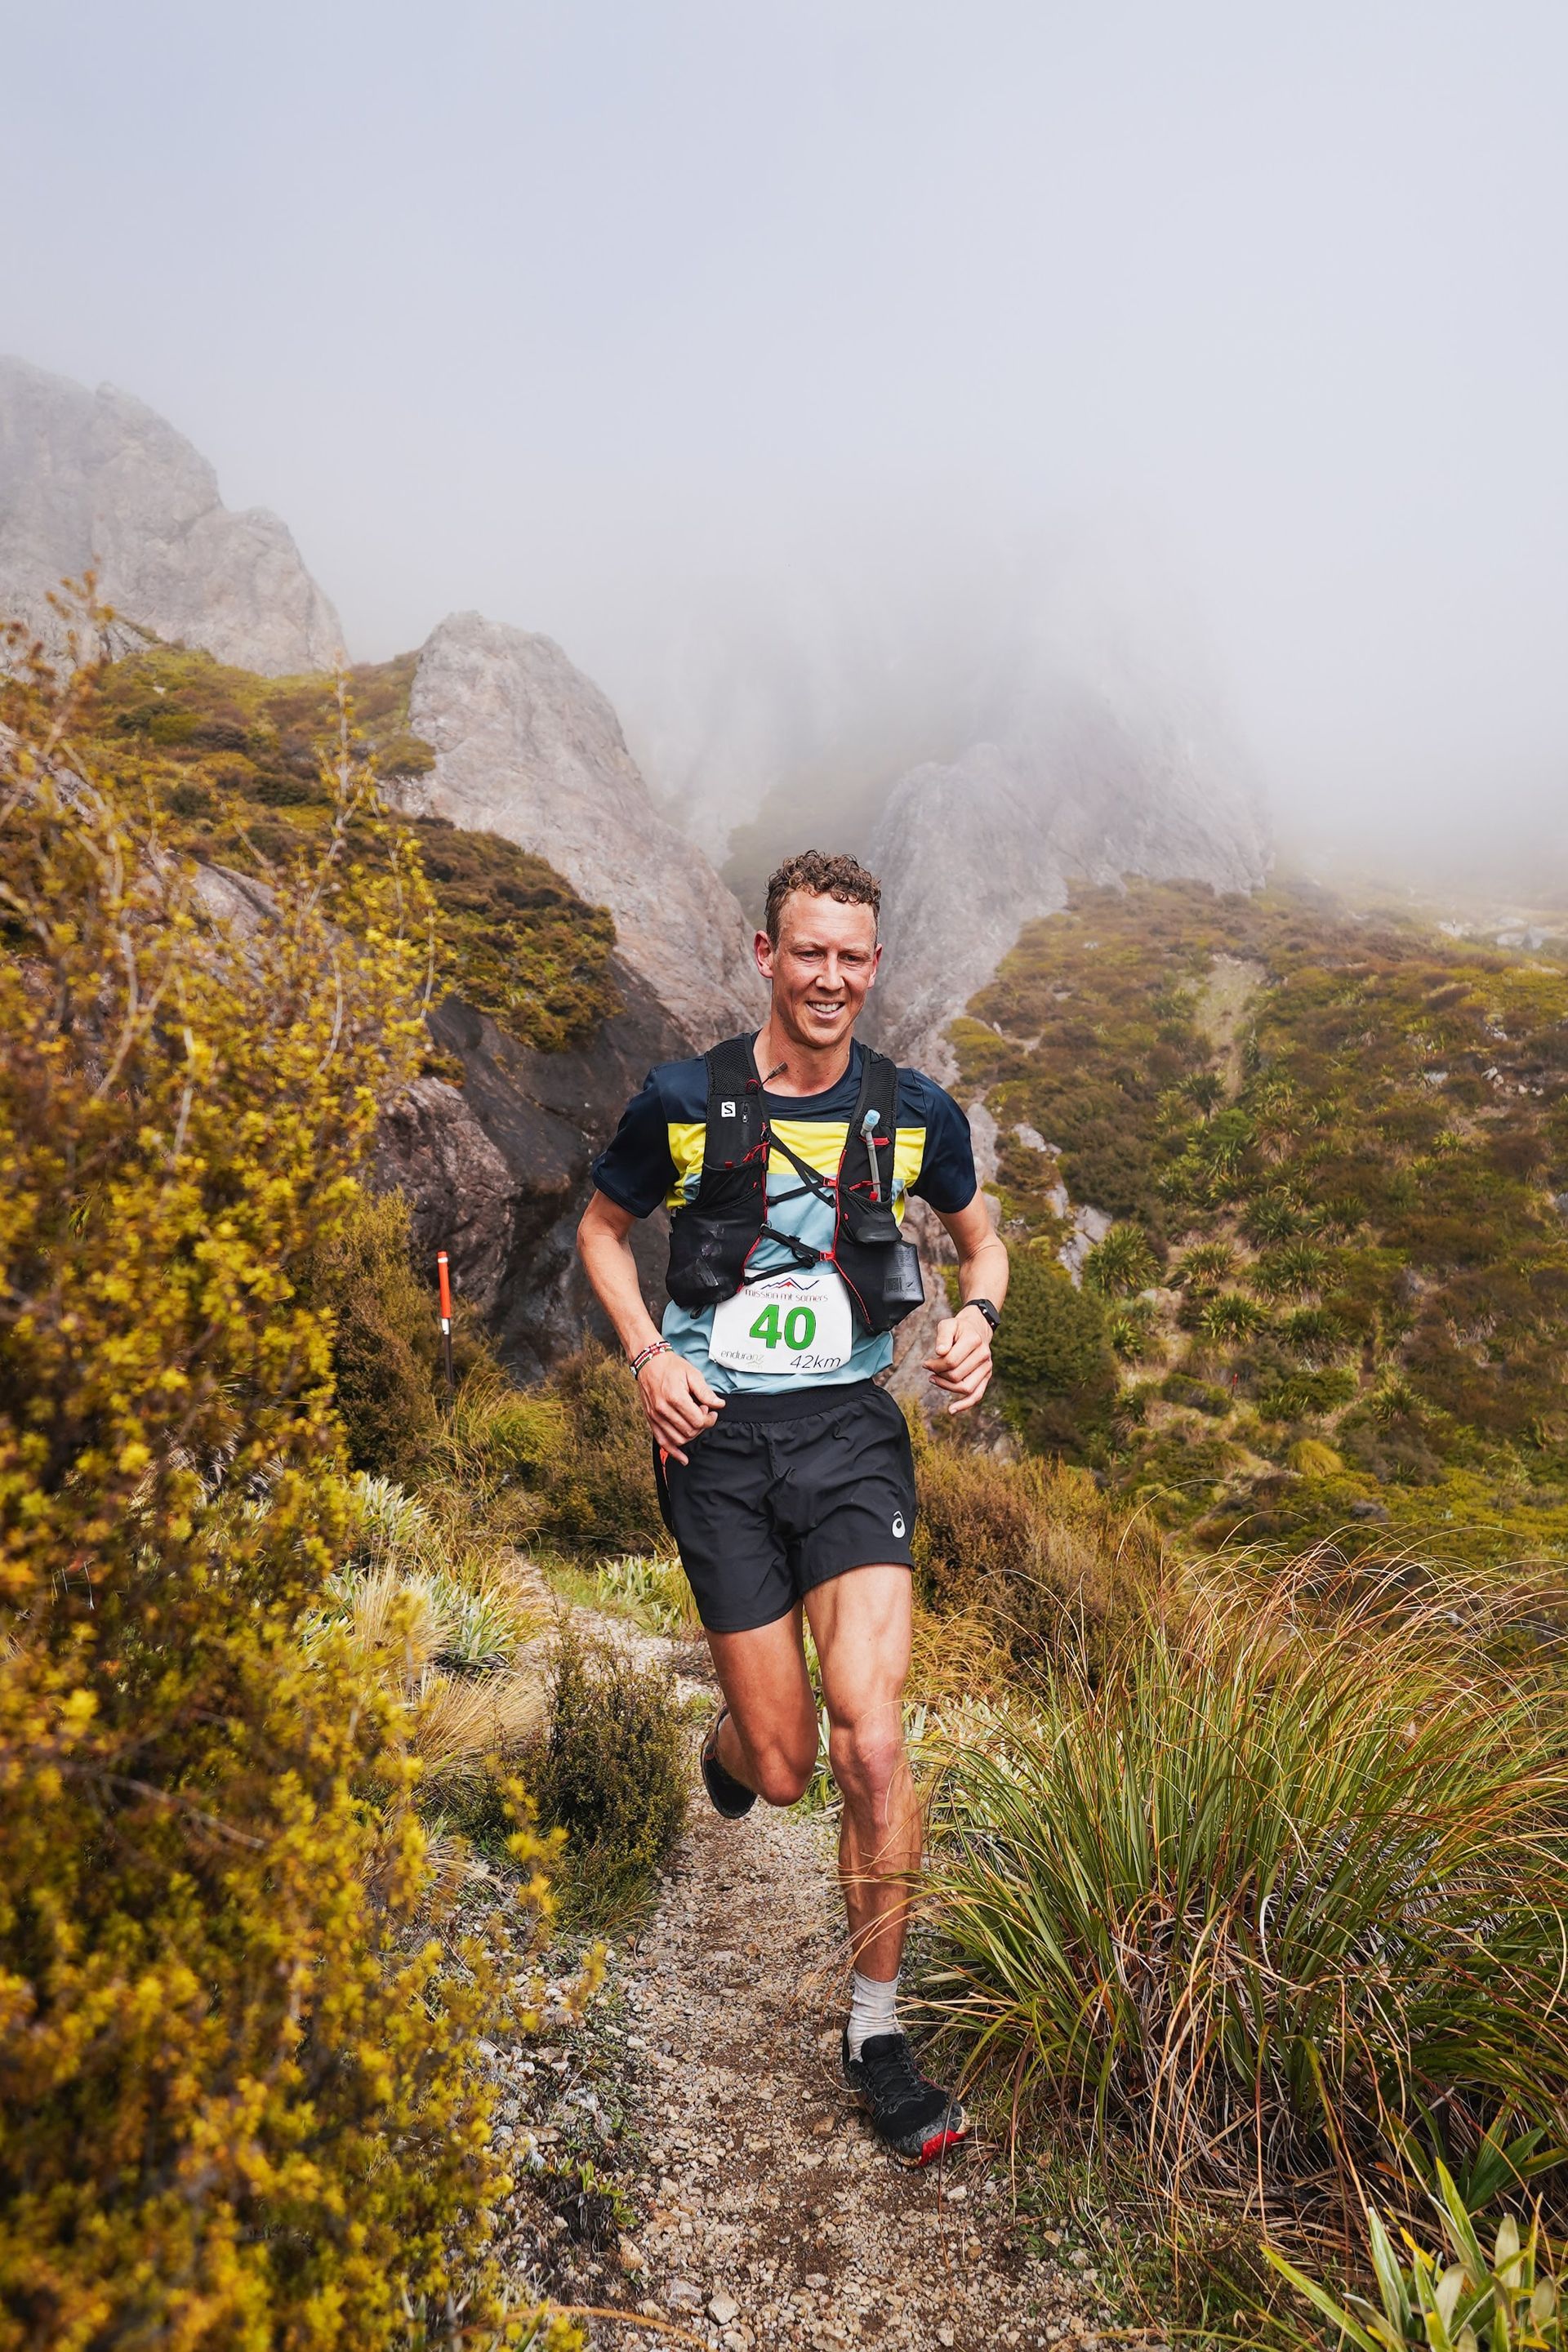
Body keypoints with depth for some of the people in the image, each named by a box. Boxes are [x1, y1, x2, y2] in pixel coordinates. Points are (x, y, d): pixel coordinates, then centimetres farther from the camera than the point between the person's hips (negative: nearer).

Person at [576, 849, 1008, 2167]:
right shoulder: (684, 1101, -3)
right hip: (718, 1435, 0)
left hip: (851, 1428, 1)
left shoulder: (916, 1114, 1)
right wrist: (647, 1354, -5)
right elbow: (604, 1228, 11)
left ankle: (878, 2031, 10)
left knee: (869, 1738, -13)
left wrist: (977, 1319, -5)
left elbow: (980, 1235, 17)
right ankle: (729, 1748, 44)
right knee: (785, 1768, 3)